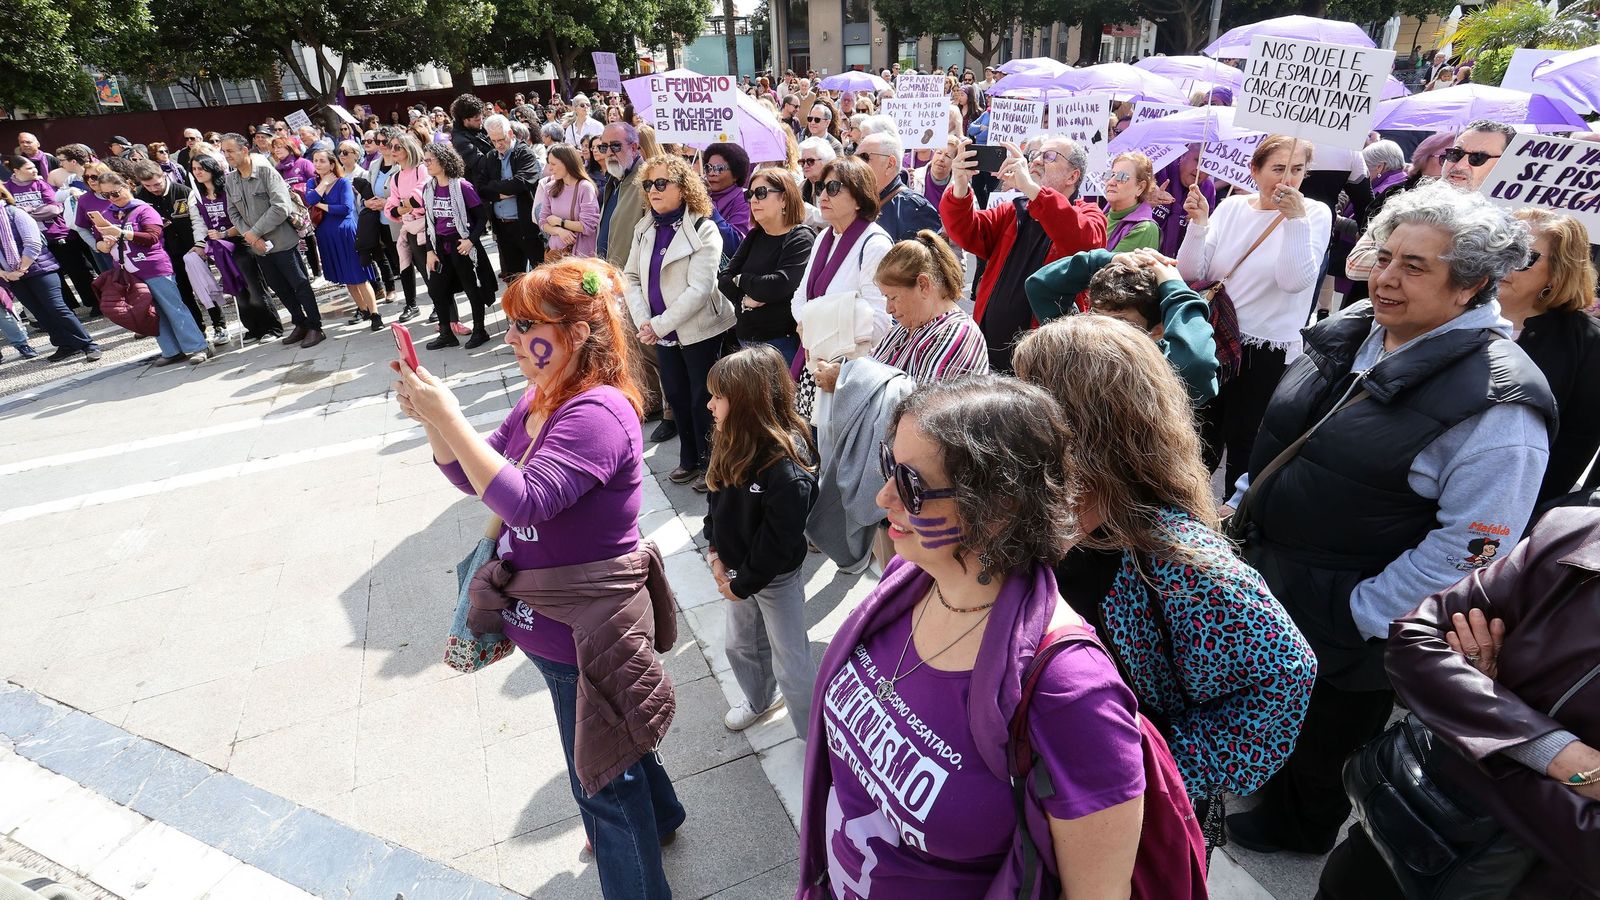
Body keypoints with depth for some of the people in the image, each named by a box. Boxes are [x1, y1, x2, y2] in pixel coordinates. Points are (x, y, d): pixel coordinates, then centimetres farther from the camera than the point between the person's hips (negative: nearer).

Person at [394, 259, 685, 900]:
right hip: (551, 621, 10)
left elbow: (523, 500, -35)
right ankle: (657, 816, 59)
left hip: (585, 631, -9)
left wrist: (447, 417, -31)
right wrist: (431, 417, -9)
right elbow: (473, 478, 7)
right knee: (610, 741, 32)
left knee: (601, 780, 12)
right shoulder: (539, 399, 1)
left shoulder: (597, 414, -27)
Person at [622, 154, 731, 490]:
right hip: (662, 331, 6)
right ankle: (689, 460, 33)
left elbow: (699, 289, -21)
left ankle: (710, 463, 22)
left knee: (702, 399, 4)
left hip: (700, 330, -6)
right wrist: (643, 321, -7)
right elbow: (631, 277, 8)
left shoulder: (703, 229, -14)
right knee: (676, 395, 16)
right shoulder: (645, 228, 6)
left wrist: (659, 324, -20)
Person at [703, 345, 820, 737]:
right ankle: (759, 699, 54)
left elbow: (779, 537, -26)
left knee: (791, 664, 8)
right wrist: (716, 554, -4)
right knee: (741, 646, 26)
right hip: (737, 571, 8)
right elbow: (716, 499, 5)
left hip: (776, 577, -8)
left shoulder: (786, 463, -30)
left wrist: (743, 583, -16)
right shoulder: (732, 444, -6)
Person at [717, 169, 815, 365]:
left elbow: (778, 286, -22)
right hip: (745, 339, 7)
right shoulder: (754, 236, 13)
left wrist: (742, 279, -5)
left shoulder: (800, 239, -9)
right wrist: (744, 299, -13)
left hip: (781, 342, -6)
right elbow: (723, 280, 7)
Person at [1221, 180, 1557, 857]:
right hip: (1261, 573, 7)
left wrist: (1360, 616, -20)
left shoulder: (1497, 403, -23)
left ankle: (1287, 834, 49)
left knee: (1318, 748, 20)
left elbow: (1468, 545, -22)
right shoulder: (1353, 330, -1)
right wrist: (1240, 505, 9)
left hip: (1343, 629, -7)